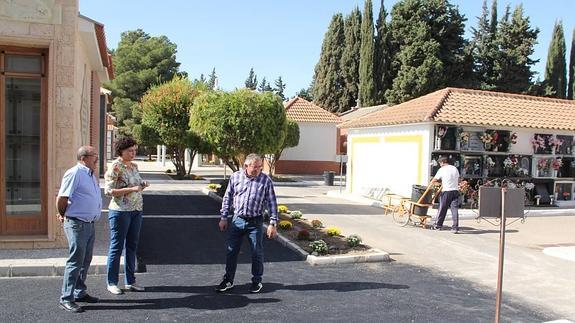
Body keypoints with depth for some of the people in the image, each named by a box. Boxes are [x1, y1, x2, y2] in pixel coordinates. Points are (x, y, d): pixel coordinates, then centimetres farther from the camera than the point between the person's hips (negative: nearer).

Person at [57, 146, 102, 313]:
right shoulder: (74, 173, -14)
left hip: (89, 224, 9)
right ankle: (66, 298, 2)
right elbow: (61, 198, -16)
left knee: (85, 261, 15)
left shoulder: (91, 175, 14)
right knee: (75, 261, -6)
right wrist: (63, 216, -1)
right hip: (76, 224, -9)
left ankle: (80, 293, 27)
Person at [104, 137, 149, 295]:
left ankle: (130, 281, 21)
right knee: (117, 247, 2)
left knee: (132, 246, 11)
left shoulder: (134, 166, 12)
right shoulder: (115, 167, -10)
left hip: (136, 210, 7)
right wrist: (131, 189, -22)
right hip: (120, 211, -7)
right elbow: (108, 190, -15)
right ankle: (112, 283, 13)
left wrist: (143, 185, 0)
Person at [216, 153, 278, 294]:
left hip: (255, 222, -2)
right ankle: (228, 281, 22)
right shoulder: (235, 177, 0)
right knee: (231, 251, 8)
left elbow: (272, 203, -2)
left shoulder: (266, 180, -5)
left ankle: (257, 281, 23)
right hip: (237, 220, 2)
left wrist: (272, 224, -6)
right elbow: (227, 198, 8)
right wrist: (224, 217, 7)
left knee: (257, 253, 6)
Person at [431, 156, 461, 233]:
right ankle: (455, 227, -3)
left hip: (446, 192, -4)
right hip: (455, 191, 4)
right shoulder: (455, 168, 9)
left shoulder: (442, 170, -5)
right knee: (454, 209, 1)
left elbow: (433, 181, 0)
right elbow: (458, 180, 15)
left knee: (442, 209, 7)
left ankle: (438, 225, 17)